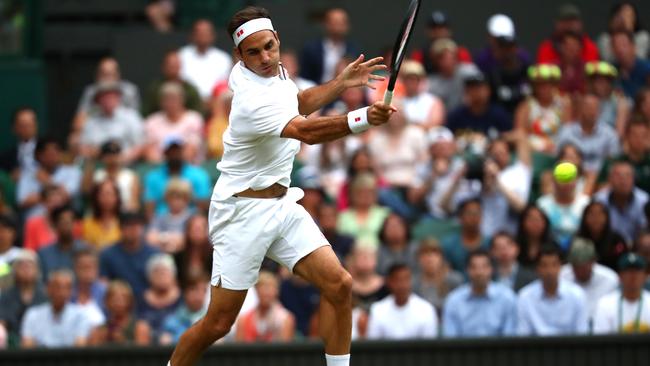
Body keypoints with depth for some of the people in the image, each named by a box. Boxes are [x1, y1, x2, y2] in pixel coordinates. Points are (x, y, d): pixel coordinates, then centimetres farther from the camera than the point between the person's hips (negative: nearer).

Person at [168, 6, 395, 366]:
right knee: (218, 323, -4)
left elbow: (298, 104, 25)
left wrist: (342, 82, 13)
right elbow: (306, 131, -40)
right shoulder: (253, 102, -26)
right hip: (244, 213, -8)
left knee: (338, 284, -7)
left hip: (282, 204, 8)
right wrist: (364, 118, -53)